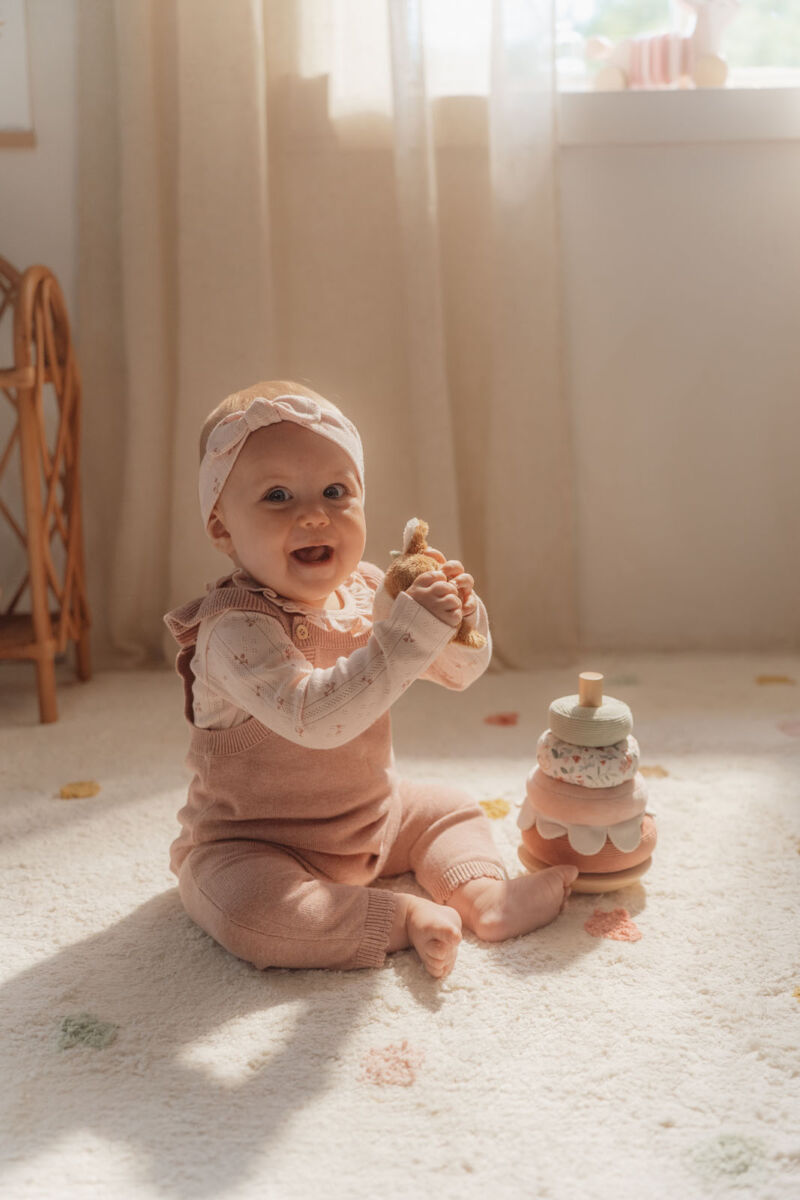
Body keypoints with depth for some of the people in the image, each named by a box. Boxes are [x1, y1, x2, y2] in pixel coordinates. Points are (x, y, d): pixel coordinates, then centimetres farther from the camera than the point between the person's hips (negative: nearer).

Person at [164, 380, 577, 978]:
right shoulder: (237, 627, -28)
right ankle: (403, 916, -21)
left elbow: (459, 672, 6)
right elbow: (312, 716, -43)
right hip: (257, 848, -7)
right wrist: (409, 630, -46)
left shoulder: (368, 591, -3)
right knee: (247, 908, -35)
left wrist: (459, 614, -17)